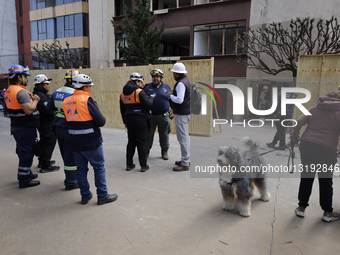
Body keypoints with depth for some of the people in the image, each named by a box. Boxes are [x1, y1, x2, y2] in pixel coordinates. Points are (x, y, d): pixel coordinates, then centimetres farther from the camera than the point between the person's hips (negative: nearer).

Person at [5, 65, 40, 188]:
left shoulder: (8, 91, 11)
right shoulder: (21, 92, -21)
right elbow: (29, 110, -28)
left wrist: (30, 98, 13)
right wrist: (35, 100, -12)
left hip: (16, 127, 10)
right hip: (26, 128, -10)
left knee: (22, 151, 22)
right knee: (27, 153, 0)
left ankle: (26, 173, 38)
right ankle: (24, 180, 9)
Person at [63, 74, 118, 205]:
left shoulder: (66, 102, 4)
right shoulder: (88, 100, -16)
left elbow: (70, 120, 12)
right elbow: (101, 121, -17)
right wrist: (103, 119, 3)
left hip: (74, 142, 6)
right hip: (91, 142, -6)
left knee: (81, 169, 16)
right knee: (99, 168, 7)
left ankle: (85, 196, 26)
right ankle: (103, 196, 14)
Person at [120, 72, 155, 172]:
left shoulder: (123, 94, 8)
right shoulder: (139, 92, -13)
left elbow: (122, 110, 14)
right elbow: (148, 105, -17)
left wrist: (125, 121, 22)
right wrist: (151, 97, 2)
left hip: (129, 119, 6)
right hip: (140, 120, -6)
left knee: (131, 142, 15)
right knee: (142, 143, 3)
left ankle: (129, 164, 20)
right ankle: (143, 166, 9)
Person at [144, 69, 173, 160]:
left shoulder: (166, 87, 7)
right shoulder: (147, 87, 4)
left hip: (163, 116, 0)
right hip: (150, 115, 0)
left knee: (164, 135, 8)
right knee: (148, 134, 8)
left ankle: (164, 151, 23)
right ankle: (146, 150, 23)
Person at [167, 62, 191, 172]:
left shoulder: (180, 83, -18)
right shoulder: (186, 80, 14)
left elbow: (179, 100, -27)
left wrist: (171, 95, -11)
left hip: (181, 114, -11)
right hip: (186, 112, 11)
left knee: (182, 138, -6)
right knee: (185, 136, 17)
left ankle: (185, 164, 0)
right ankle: (186, 159, 29)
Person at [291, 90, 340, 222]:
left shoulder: (314, 108, 9)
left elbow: (299, 122, 1)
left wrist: (295, 137, 11)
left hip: (306, 144, 3)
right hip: (326, 149, -3)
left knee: (306, 176, 13)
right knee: (325, 180, 11)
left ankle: (301, 207, 21)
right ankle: (327, 212, 24)